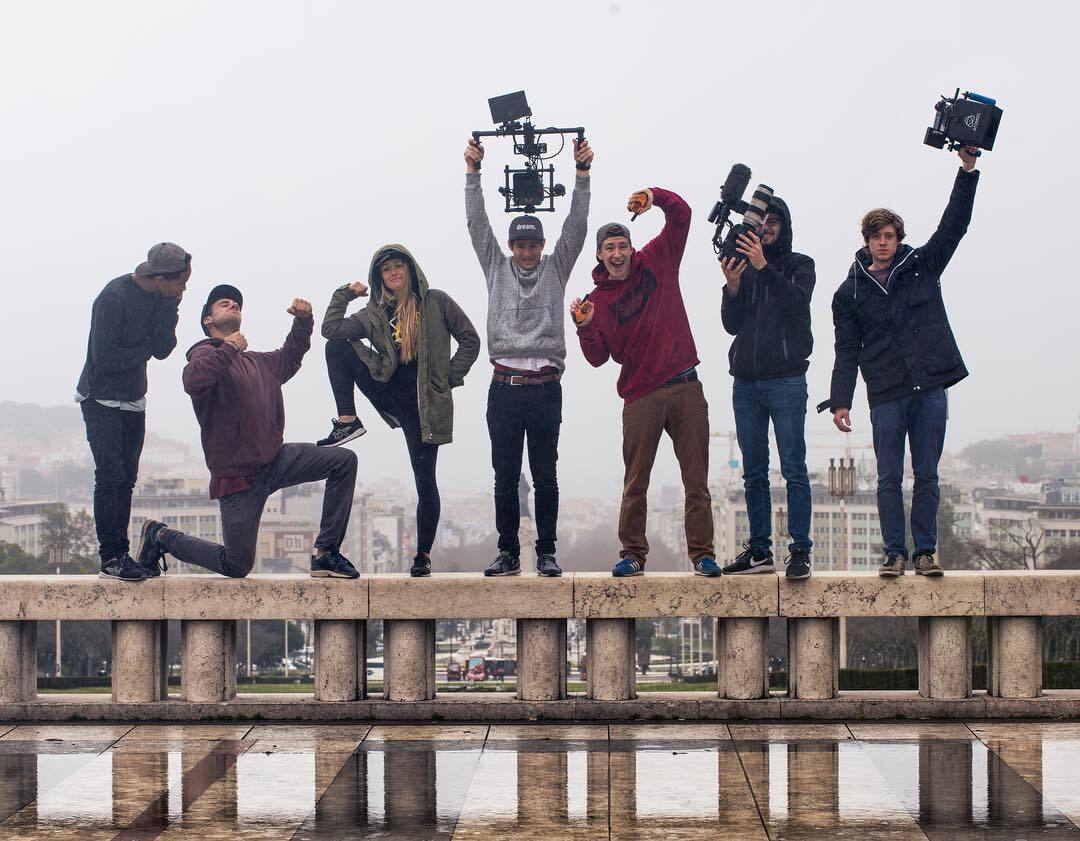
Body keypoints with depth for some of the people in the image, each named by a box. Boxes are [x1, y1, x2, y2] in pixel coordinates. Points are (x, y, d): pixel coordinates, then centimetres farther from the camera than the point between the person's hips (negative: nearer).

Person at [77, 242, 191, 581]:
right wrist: (144, 349, -11)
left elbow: (162, 350, -6)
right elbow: (104, 357, -23)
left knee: (126, 479, 7)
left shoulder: (161, 298, 1)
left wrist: (169, 308, -15)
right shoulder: (113, 297, -22)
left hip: (134, 401, 7)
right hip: (101, 400, -7)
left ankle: (121, 553, 11)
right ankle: (110, 558, -9)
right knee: (110, 476, -11)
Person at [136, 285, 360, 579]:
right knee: (237, 566, -2)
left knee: (344, 461, -9)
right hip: (237, 474, -7)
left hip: (275, 459, 7)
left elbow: (291, 356, 38)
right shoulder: (205, 353, -5)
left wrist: (303, 320, 20)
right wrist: (229, 349, -21)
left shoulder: (259, 362, 19)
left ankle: (325, 552, -5)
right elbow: (193, 380, -29)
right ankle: (161, 536, 21)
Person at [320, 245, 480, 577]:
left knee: (425, 479, -4)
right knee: (336, 347, -10)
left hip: (425, 404, -3)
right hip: (388, 394, 4)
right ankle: (346, 422, -11)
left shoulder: (436, 302, -1)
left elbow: (469, 340, 0)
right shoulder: (375, 315, 8)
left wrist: (450, 378, -4)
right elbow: (330, 329, -4)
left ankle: (423, 555, 7)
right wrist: (345, 294, -1)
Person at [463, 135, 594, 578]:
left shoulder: (556, 268, 13)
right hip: (505, 387, 1)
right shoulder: (497, 267, 14)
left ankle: (547, 553, 6)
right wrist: (473, 172, -1)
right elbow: (477, 223, 8)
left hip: (545, 387, -1)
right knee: (505, 476, 3)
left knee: (545, 476, 1)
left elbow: (576, 225, 5)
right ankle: (508, 553, 8)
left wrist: (582, 173, -3)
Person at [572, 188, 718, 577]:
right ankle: (633, 553, 11)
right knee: (635, 483, 3)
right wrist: (585, 327, -19)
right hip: (641, 396, -1)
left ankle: (702, 553, 6)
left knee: (696, 480, 2)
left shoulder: (656, 262, 7)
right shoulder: (598, 299, 3)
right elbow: (598, 358, -1)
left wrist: (655, 196, -16)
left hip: (686, 388, 1)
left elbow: (681, 214, 2)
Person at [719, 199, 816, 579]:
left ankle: (799, 551, -8)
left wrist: (764, 267, -23)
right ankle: (760, 550, 11)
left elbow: (797, 302, -14)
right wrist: (732, 287, -11)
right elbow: (732, 325, 6)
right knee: (754, 473, 6)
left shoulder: (799, 265, 7)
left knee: (794, 469, -8)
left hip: (786, 380, -4)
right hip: (745, 382, 4)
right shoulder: (743, 265, 14)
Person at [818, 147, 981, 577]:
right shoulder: (850, 292, 8)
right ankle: (895, 553, 6)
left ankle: (926, 551, 10)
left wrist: (968, 170, -4)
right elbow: (847, 351, 6)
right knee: (889, 478, -1)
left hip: (931, 389, 1)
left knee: (927, 476, 4)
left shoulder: (922, 266, 10)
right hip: (886, 396, -1)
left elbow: (954, 224, 5)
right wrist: (840, 401, -2)